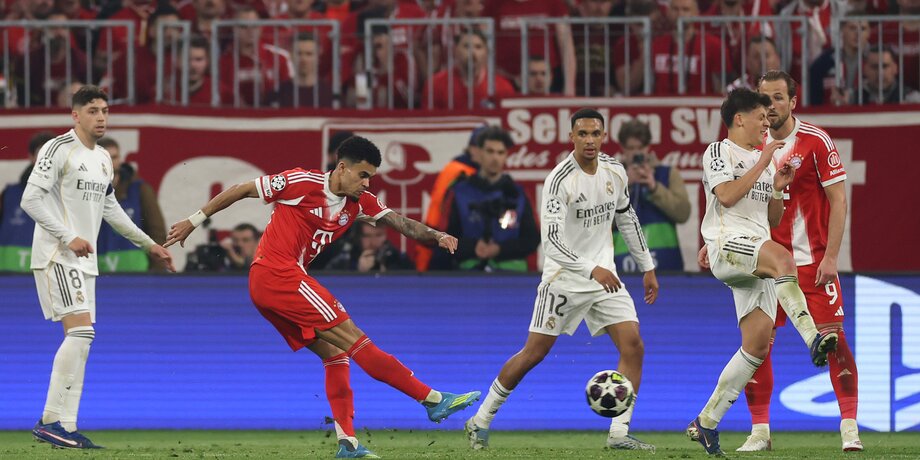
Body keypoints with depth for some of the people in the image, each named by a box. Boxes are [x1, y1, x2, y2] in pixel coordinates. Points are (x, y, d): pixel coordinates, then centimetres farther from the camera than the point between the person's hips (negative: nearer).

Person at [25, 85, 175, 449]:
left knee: (80, 339, 4)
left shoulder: (103, 160, 17)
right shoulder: (59, 149, -10)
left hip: (83, 259, 9)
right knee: (80, 330, -20)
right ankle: (50, 421, -20)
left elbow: (111, 209, 27)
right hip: (56, 255, -9)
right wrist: (68, 237, -22)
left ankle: (66, 427, 4)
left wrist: (150, 245, 28)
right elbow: (31, 199, -16)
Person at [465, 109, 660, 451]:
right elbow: (552, 240, -28)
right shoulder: (560, 180, -20)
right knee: (534, 353, -1)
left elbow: (627, 219, 18)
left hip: (604, 275, 5)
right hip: (564, 277, -5)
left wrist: (647, 268, 19)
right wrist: (591, 269, -39)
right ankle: (480, 420, 14)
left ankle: (619, 434, -7)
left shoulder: (615, 171, 1)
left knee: (633, 345, -10)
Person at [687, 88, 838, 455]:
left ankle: (706, 423, 3)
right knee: (782, 257, -39)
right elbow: (727, 196, -13)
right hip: (727, 244, -8)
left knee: (757, 342, -5)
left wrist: (778, 188, 10)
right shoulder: (718, 152, 4)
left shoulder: (764, 160, 26)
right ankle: (812, 339, -53)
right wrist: (761, 164, -8)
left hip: (759, 254, 8)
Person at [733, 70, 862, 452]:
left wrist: (830, 257, -13)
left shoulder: (816, 142, -6)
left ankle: (850, 428, -3)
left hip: (811, 260, -4)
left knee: (833, 339, -9)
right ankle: (759, 431, 7)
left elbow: (838, 200, -7)